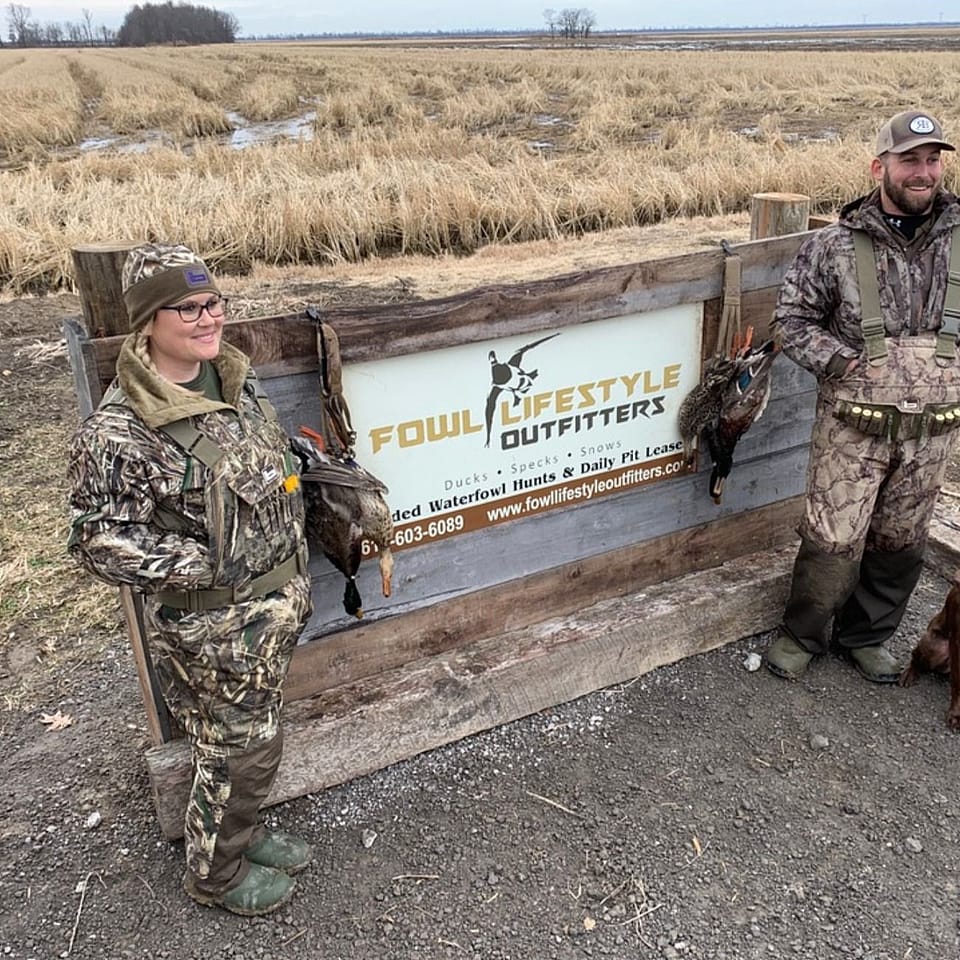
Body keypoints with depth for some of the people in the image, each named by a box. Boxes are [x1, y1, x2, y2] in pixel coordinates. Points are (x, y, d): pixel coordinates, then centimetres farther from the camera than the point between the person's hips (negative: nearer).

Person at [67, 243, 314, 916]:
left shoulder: (237, 380, 0)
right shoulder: (120, 431, -23)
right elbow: (99, 540, -20)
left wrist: (294, 576, 12)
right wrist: (207, 567, -21)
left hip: (276, 605, 7)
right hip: (212, 628, -7)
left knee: (255, 733, 24)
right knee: (239, 749, 11)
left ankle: (242, 831, 50)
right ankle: (216, 873, 38)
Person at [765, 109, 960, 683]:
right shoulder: (836, 246, -6)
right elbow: (792, 319, 0)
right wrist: (839, 361, -12)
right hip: (854, 424, -3)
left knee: (902, 542, 15)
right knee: (834, 538, 1)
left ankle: (865, 637, 37)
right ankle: (802, 636, 25)